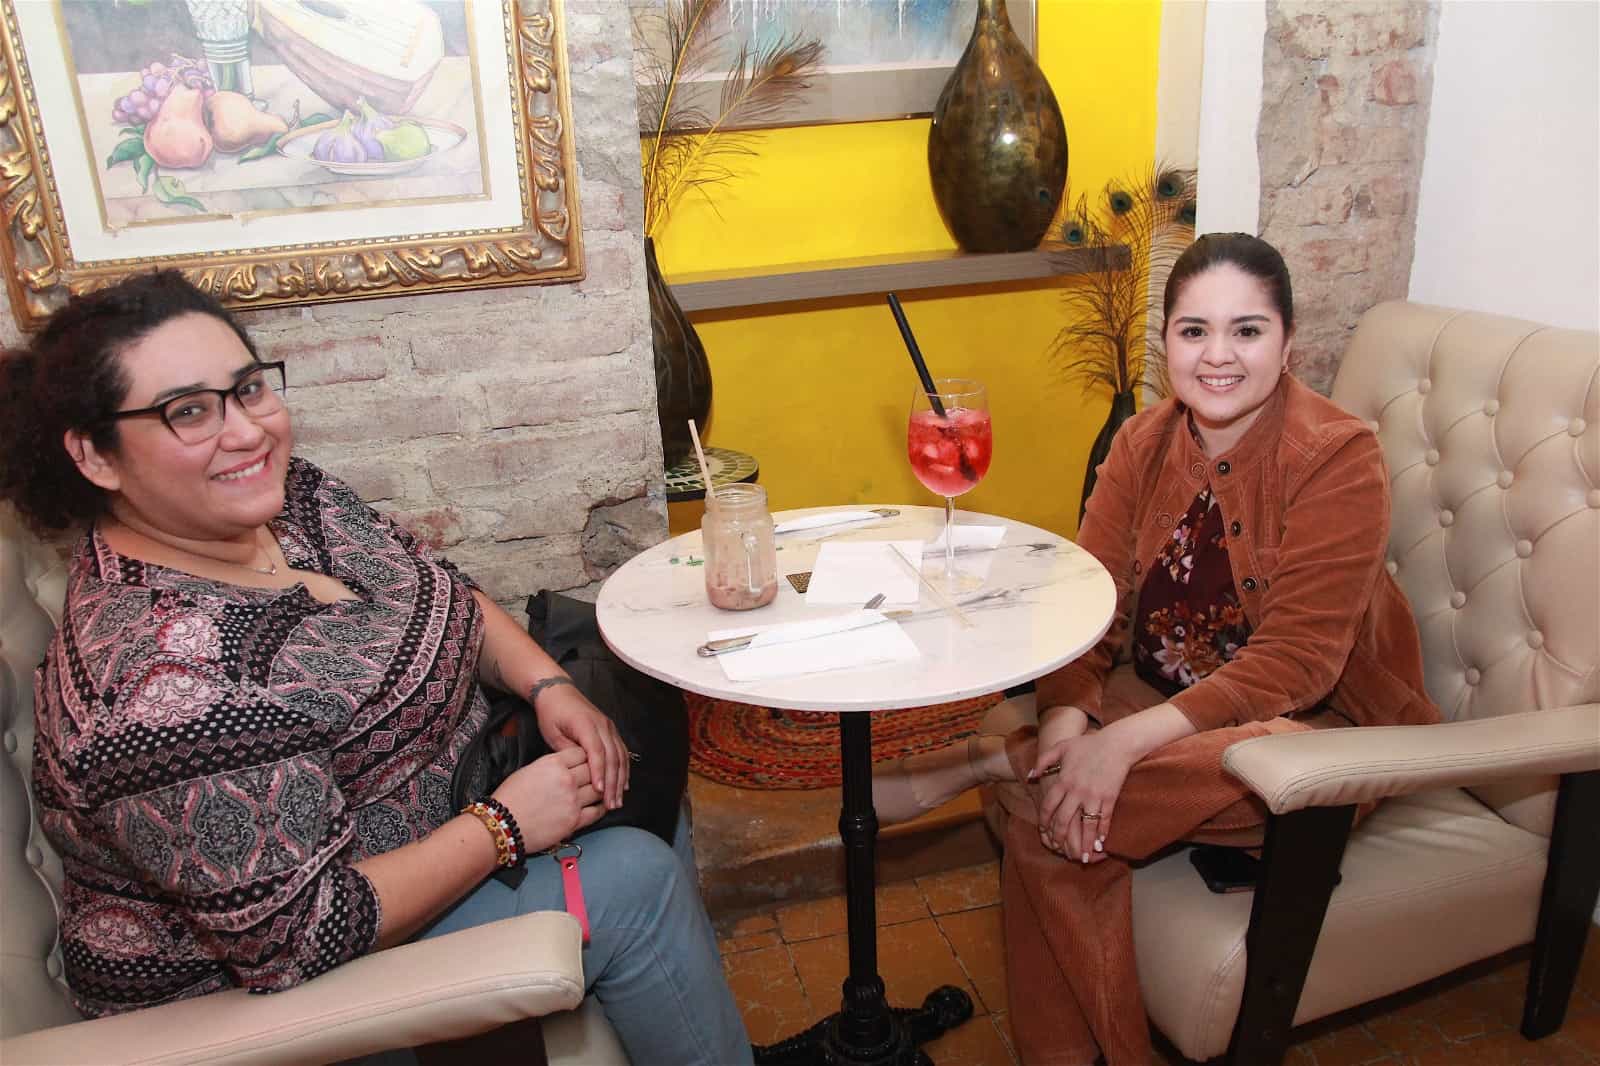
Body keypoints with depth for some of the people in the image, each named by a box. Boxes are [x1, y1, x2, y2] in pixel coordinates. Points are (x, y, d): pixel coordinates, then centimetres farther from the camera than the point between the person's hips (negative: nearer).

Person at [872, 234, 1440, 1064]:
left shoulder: (1339, 457, -17)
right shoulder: (1145, 442, -2)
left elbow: (1295, 662, -23)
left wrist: (1125, 741, -32)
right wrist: (1067, 721, -28)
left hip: (1315, 723, -4)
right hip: (1165, 697, 4)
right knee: (1052, 814, -24)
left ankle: (967, 767, -13)